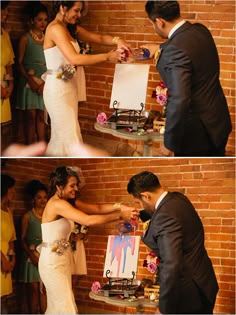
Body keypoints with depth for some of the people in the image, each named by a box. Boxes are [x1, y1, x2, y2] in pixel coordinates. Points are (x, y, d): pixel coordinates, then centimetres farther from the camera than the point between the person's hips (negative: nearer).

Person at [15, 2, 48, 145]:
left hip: (45, 82, 4)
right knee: (30, 116, -3)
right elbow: (19, 62, -5)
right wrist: (31, 82, -15)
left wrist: (45, 83, -5)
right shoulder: (26, 38, -3)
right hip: (29, 82, -4)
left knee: (41, 116, 6)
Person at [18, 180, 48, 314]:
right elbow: (22, 239, 0)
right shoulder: (28, 216, 1)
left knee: (45, 290, -1)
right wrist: (32, 255, -11)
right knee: (33, 289, -1)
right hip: (32, 256, -2)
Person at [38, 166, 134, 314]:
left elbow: (97, 208, 4)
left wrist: (118, 207, -13)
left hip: (62, 259, 10)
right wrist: (119, 215, -24)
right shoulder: (57, 204, -21)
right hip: (53, 262, -10)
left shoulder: (67, 203, 9)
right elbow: (88, 220, -29)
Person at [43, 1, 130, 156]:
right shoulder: (55, 28, -18)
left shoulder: (69, 29, 11)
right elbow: (74, 59, -28)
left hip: (69, 88, 9)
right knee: (70, 137, -6)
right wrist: (107, 57, -25)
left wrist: (116, 40, -11)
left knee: (62, 137, 14)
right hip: (58, 90, -9)